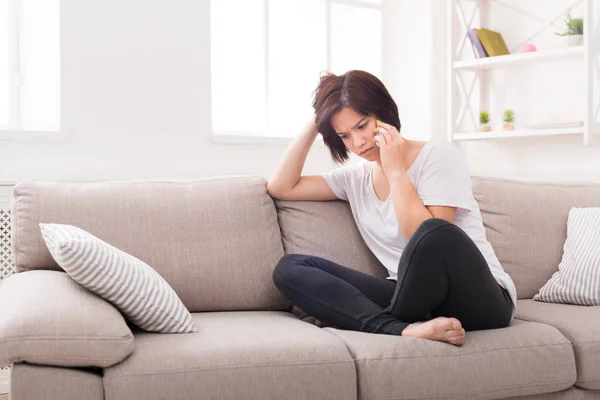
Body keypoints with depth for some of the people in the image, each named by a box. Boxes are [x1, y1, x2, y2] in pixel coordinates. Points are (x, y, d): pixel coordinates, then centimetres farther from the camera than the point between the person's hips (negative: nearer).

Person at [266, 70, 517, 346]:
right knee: (289, 268, -10)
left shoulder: (438, 155, -5)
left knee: (434, 233, -40)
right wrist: (313, 124, 7)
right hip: (418, 300, 5)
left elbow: (432, 240, -17)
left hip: (479, 299, -5)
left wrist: (396, 169, -12)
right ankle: (406, 329, -28)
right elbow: (280, 188, 12)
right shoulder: (356, 178, 13)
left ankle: (361, 320, -15)